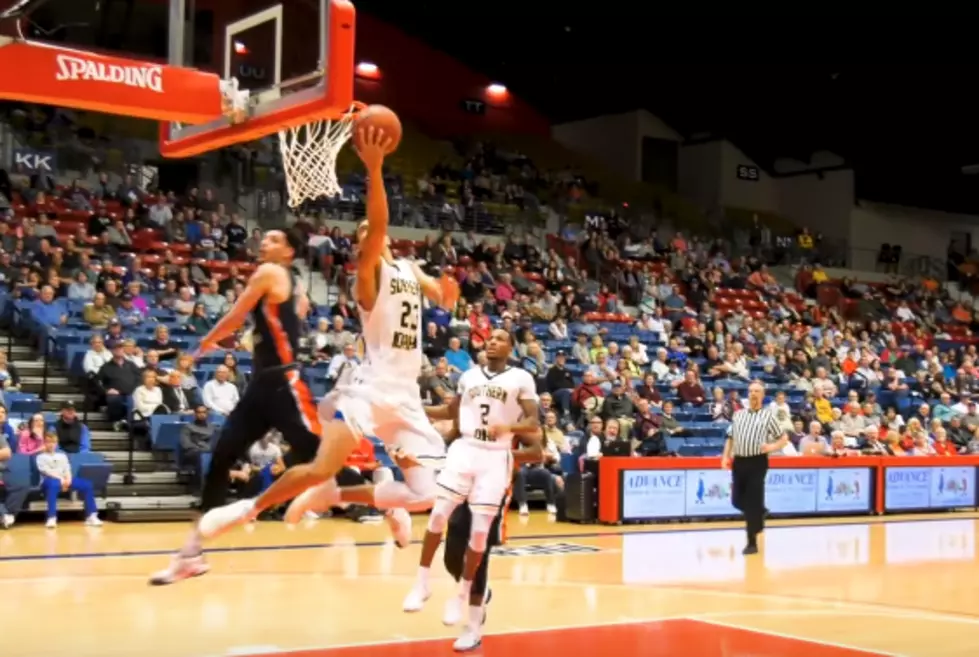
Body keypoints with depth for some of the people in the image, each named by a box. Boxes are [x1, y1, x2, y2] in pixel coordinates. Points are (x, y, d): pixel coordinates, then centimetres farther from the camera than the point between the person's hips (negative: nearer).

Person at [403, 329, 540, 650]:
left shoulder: (521, 378, 0)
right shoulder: (469, 376, 12)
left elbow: (533, 423, -5)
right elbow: (451, 411, 26)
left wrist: (508, 426, -24)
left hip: (495, 457, -3)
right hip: (464, 449, 3)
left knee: (480, 531, -4)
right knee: (438, 513, -11)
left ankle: (463, 594, 11)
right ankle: (422, 583, 1)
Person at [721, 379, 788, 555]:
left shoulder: (768, 415, 1)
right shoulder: (738, 414, 13)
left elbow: (784, 438, 3)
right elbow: (730, 438, 19)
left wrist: (772, 447, -16)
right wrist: (726, 456, 6)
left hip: (757, 462, -5)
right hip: (739, 461, 5)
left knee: (753, 502, -6)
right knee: (737, 500, 7)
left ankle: (752, 542, 3)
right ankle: (759, 514, 38)